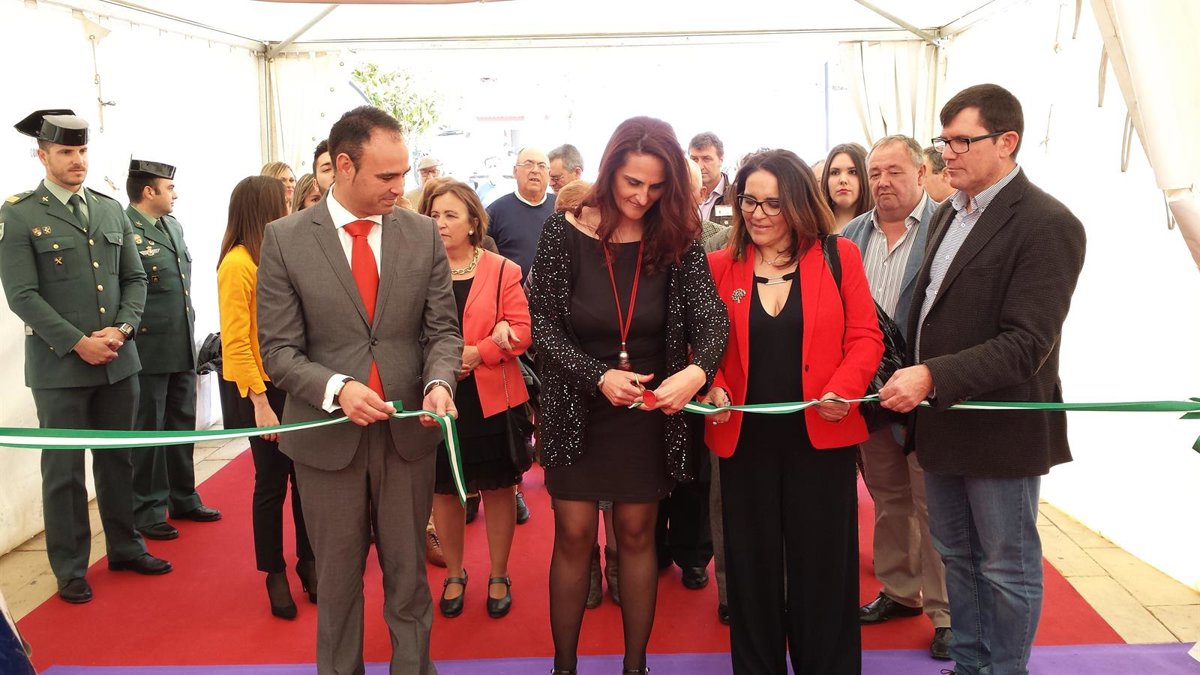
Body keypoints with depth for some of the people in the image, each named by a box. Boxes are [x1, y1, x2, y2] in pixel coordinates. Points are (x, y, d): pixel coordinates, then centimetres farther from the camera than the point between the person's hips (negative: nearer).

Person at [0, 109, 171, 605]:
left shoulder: (112, 210, 11)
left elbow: (135, 279, 10)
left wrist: (121, 329, -7)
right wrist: (78, 343, -16)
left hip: (119, 360, 4)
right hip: (59, 365, -4)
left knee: (117, 458, 14)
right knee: (64, 469, 5)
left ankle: (125, 547, 28)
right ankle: (70, 569, 17)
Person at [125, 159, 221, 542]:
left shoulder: (174, 226, 13)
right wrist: (131, 333, -14)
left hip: (183, 348, 8)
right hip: (149, 350, -8)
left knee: (182, 426, 16)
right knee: (148, 431, 4)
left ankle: (183, 499, 29)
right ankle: (147, 511, 16)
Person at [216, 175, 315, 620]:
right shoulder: (238, 265, -13)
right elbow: (236, 344, -14)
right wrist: (260, 403, -16)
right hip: (263, 389, -6)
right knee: (272, 481, 6)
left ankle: (307, 561, 27)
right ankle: (275, 573, 23)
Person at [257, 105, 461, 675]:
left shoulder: (423, 234, -1)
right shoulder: (286, 239, -6)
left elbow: (443, 328, 2)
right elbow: (279, 349, -6)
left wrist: (439, 381, -18)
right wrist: (337, 389, -23)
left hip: (408, 430, 1)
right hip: (328, 434, -1)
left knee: (408, 570, 15)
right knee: (337, 577, 15)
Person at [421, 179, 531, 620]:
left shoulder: (502, 271, -3)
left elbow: (522, 330, -8)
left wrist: (478, 352, -21)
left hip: (492, 399, -1)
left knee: (497, 489, 9)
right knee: (444, 490, 13)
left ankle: (499, 576, 28)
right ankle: (454, 574, 33)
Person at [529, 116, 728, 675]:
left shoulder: (677, 241, -6)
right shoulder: (564, 234, -10)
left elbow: (711, 319, -15)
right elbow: (544, 327, -10)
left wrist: (697, 371, -37)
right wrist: (600, 376, -25)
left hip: (648, 413, 2)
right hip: (576, 410, -1)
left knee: (637, 535, 10)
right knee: (574, 536, 4)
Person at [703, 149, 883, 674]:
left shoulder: (839, 257, 1)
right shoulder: (719, 265, 4)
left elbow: (865, 336, -2)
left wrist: (843, 389, -19)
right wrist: (712, 387, -14)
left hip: (821, 436, -1)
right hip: (745, 437, 2)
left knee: (822, 566, 9)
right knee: (752, 565, 12)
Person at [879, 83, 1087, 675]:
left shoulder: (1046, 225, -17)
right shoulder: (949, 213, 9)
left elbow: (1026, 343, -24)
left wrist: (932, 378, -30)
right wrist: (912, 386, 6)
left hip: (999, 426, -8)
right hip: (940, 420, 8)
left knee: (1007, 568, 9)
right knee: (957, 555, 20)